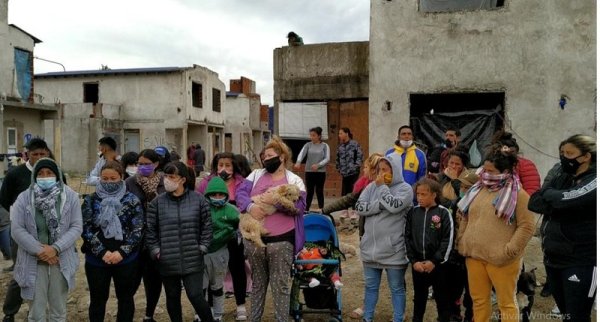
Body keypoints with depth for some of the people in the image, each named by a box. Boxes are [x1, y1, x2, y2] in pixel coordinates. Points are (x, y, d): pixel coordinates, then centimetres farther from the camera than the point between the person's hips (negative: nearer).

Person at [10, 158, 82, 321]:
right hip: (34, 262, 0)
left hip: (62, 261, 0)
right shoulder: (24, 198, -1)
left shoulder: (70, 196, -2)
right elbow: (17, 229, -5)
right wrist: (39, 250, -14)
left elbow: (76, 227, -5)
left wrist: (55, 248, -16)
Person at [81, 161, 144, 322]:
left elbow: (138, 230, -6)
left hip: (125, 259, -1)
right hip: (96, 259, 1)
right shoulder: (91, 200, 1)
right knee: (98, 299, 13)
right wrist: (102, 252, -14)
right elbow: (86, 229, -5)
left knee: (125, 298, 12)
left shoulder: (132, 200, -2)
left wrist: (122, 252, -15)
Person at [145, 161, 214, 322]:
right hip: (167, 262, 2)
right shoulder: (157, 202, -2)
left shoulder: (199, 200, -4)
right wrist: (156, 250, -3)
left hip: (192, 260, -2)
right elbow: (150, 229, 3)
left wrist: (201, 247, -3)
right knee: (172, 298, 15)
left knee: (195, 296, -3)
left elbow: (207, 227, 2)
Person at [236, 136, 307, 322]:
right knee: (257, 283, 18)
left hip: (281, 240, -3)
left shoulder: (294, 180, 2)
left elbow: (299, 206, -10)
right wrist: (250, 206, -21)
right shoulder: (256, 175, 10)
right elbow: (240, 193, -1)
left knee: (280, 285, 5)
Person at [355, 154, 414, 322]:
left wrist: (382, 186, -12)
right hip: (370, 246, 5)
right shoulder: (371, 186, 5)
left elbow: (394, 206, -24)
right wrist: (380, 204, -17)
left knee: (397, 288, 10)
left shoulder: (404, 188, -7)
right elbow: (359, 207, -4)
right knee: (370, 285, 18)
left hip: (393, 250, -4)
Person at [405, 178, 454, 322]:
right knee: (419, 298, 16)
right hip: (417, 264, 3)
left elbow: (448, 240, -8)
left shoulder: (443, 213, -6)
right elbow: (407, 238, 3)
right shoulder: (413, 212, 3)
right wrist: (413, 260, -6)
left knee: (442, 299, 8)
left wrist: (434, 261, -12)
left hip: (438, 265, -3)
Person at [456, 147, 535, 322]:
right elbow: (465, 218, 18)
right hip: (474, 256, 6)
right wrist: (462, 243, 10)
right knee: (479, 299, 16)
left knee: (506, 302, 7)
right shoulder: (477, 190, 12)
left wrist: (508, 252, -16)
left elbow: (526, 226, -12)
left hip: (501, 260, -5)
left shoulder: (517, 194, -7)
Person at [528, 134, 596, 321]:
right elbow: (533, 203, -2)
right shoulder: (561, 179, 10)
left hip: (581, 263, -7)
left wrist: (548, 193, -6)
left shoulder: (594, 181, -11)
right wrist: (560, 204, -18)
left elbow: (566, 199, -26)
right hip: (553, 259, 7)